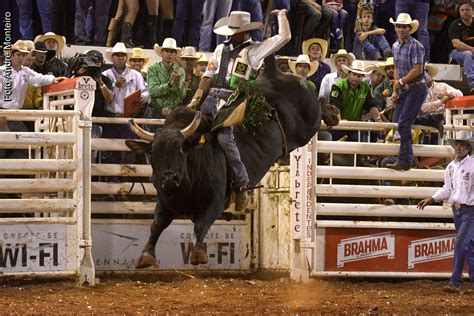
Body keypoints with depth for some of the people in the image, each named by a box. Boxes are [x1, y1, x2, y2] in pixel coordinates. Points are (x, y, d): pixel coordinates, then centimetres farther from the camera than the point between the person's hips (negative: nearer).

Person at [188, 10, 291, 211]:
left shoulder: (254, 51, 6)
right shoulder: (221, 49, 22)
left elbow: (284, 37, -1)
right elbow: (208, 76, 21)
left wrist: (281, 15, 12)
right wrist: (196, 99, 13)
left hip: (233, 102, -6)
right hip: (212, 98, 6)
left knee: (224, 137, -23)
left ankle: (241, 186, -18)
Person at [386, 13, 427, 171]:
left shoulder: (415, 46, -16)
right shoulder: (396, 46, 10)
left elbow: (417, 70, -20)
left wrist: (400, 82, -12)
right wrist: (395, 91, 13)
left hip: (416, 89, -9)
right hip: (404, 90, 9)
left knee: (403, 124, -13)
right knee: (395, 122, 9)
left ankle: (405, 161, -9)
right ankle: (406, 157, 19)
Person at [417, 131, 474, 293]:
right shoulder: (451, 167, 12)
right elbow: (447, 189, 18)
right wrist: (432, 199, 8)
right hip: (456, 210, 7)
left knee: (460, 244, -14)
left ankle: (455, 282, -10)